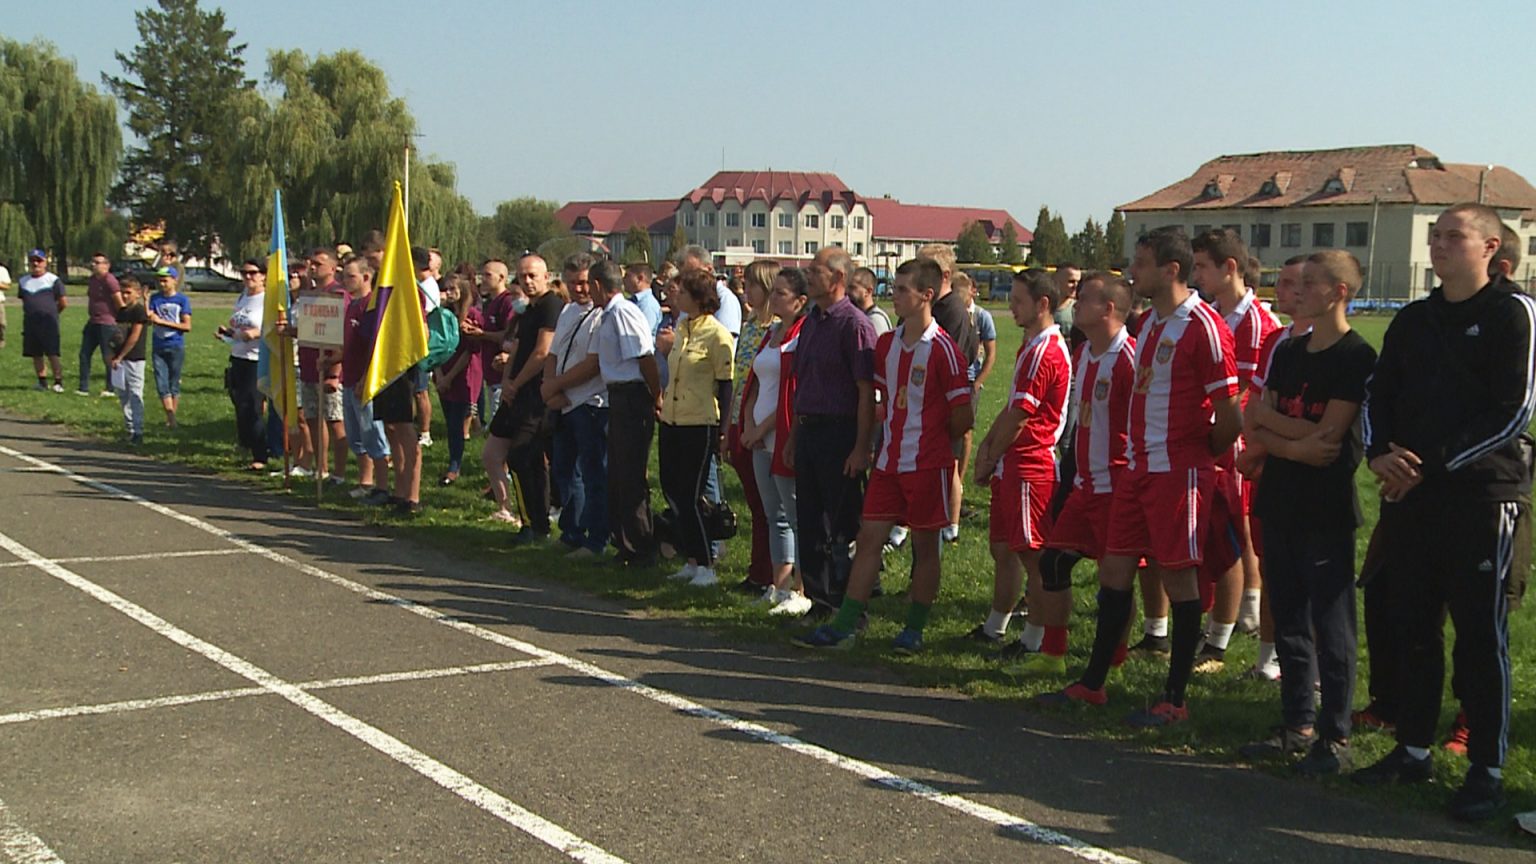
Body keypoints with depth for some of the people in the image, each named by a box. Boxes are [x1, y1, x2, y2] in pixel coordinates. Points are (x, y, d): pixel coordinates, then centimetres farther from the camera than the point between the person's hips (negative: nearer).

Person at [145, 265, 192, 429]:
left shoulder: (182, 300, -3)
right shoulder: (155, 299, 7)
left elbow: (187, 326, -9)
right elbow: (149, 319, -3)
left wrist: (162, 321, -14)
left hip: (176, 347, -3)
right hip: (158, 347, 3)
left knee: (174, 385, 5)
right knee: (162, 385, -6)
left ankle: (172, 418, 14)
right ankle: (171, 417, -8)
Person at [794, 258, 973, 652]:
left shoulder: (942, 349, -13)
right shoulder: (886, 344, 8)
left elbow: (963, 416, -9)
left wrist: (933, 442, 5)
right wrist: (887, 439, 13)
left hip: (927, 464, -6)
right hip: (889, 462, 6)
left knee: (925, 545, 5)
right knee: (869, 537, 4)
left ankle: (915, 628, 16)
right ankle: (844, 626, 7)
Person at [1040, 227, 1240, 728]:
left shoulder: (1203, 327, -14)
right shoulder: (1149, 322, 14)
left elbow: (1230, 414, -14)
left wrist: (1198, 455, -1)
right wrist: (1137, 451, 15)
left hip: (1179, 471, -9)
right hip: (1138, 467, 9)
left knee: (1178, 576, -1)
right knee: (1114, 569, 11)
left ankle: (1174, 700, 8)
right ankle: (1092, 685, 21)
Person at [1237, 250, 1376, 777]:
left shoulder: (1356, 358, -9)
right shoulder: (1288, 352, 13)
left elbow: (1327, 436, -16)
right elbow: (1255, 425, 5)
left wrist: (1270, 419, -6)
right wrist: (1297, 445, -12)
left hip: (1327, 511, -7)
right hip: (1280, 504, 7)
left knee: (1331, 627, -1)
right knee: (1288, 622, 13)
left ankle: (1334, 737, 6)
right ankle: (1298, 724, 23)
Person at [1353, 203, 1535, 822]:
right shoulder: (1412, 320, 15)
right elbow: (1377, 394, 15)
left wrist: (1434, 462, -15)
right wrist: (1380, 454, -5)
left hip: (1481, 497, -6)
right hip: (1408, 496, 6)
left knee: (1480, 636, -1)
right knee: (1412, 628, 10)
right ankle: (1413, 750, 21)